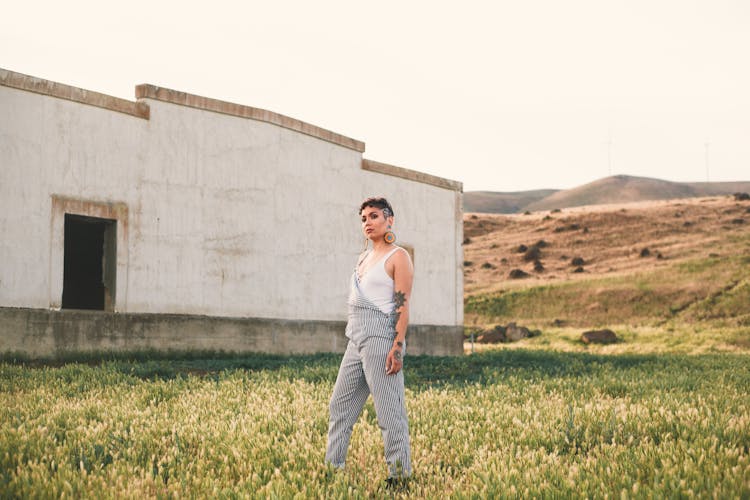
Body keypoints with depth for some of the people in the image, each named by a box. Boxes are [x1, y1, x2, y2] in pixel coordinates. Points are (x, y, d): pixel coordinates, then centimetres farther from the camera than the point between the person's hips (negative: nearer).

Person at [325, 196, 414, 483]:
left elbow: (403, 305, -12)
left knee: (389, 409, -6)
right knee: (340, 403, 10)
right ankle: (332, 465, 17)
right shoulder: (365, 257, 19)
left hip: (381, 335, -9)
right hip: (357, 338, 9)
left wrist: (398, 347, -19)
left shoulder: (398, 257, -5)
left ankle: (400, 473, 1)